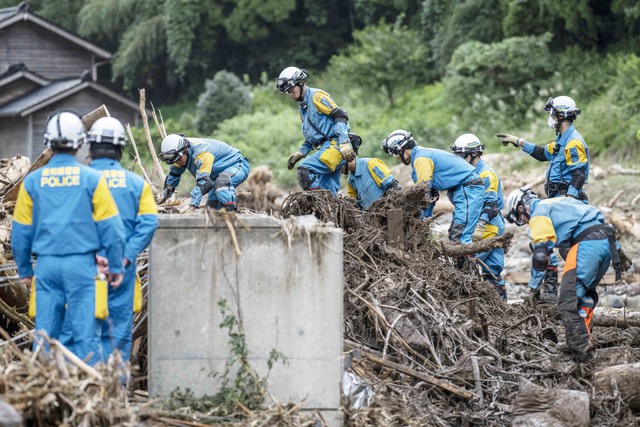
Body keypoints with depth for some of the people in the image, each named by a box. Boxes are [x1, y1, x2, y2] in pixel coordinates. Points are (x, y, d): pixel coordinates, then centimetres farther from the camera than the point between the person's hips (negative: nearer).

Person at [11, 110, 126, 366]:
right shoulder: (92, 179, -2)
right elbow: (110, 227, -1)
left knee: (45, 333, 6)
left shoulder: (32, 181, 5)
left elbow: (20, 232, 9)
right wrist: (116, 266, 7)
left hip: (46, 265, 2)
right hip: (82, 265, -2)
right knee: (86, 333, -2)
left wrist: (24, 271, 19)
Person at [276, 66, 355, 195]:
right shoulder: (303, 109, 24)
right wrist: (300, 153, 13)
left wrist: (344, 144, -25)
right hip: (325, 147, 10)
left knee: (304, 170, -26)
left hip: (335, 145, -10)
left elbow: (340, 116, -15)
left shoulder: (317, 96, -6)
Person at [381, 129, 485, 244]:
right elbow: (431, 193, 22)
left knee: (460, 237, -18)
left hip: (469, 188, -11)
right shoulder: (423, 154, 19)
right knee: (454, 236, 9)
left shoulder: (421, 159, -13)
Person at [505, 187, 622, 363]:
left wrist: (534, 286, 7)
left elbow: (540, 254, -4)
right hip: (608, 241, 10)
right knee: (585, 294, 23)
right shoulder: (560, 202, 31)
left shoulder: (539, 214, 4)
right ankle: (584, 343, 21)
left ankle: (581, 352, -14)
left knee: (568, 301, -10)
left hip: (586, 244, -10)